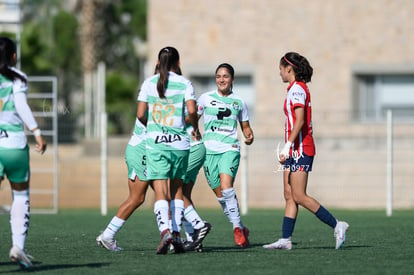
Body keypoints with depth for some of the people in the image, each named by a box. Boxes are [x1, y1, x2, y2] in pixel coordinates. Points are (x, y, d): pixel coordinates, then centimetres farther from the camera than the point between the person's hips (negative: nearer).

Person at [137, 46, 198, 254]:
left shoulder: (149, 83, 4)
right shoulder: (184, 84, 0)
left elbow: (141, 114, 0)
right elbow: (191, 111, -12)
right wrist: (194, 126, 9)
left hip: (155, 142, 0)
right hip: (179, 141, 0)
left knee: (160, 192, -7)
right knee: (177, 190, 15)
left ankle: (165, 232, -26)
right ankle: (177, 234, 10)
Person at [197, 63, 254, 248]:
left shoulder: (239, 102, 9)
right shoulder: (206, 98, 7)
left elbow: (245, 126, 20)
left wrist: (249, 136, -1)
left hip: (230, 149, -1)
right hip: (209, 150, 1)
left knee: (226, 186, -23)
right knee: (220, 194, 1)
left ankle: (237, 227, -17)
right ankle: (241, 229, 15)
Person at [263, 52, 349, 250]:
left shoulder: (297, 89, -12)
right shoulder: (297, 88, 17)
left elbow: (300, 121, -21)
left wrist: (287, 146, -23)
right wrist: (287, 149, 21)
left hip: (300, 149, -10)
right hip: (295, 151, 10)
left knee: (299, 196, -10)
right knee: (289, 195, 5)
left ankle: (337, 225, -6)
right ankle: (286, 239, 3)